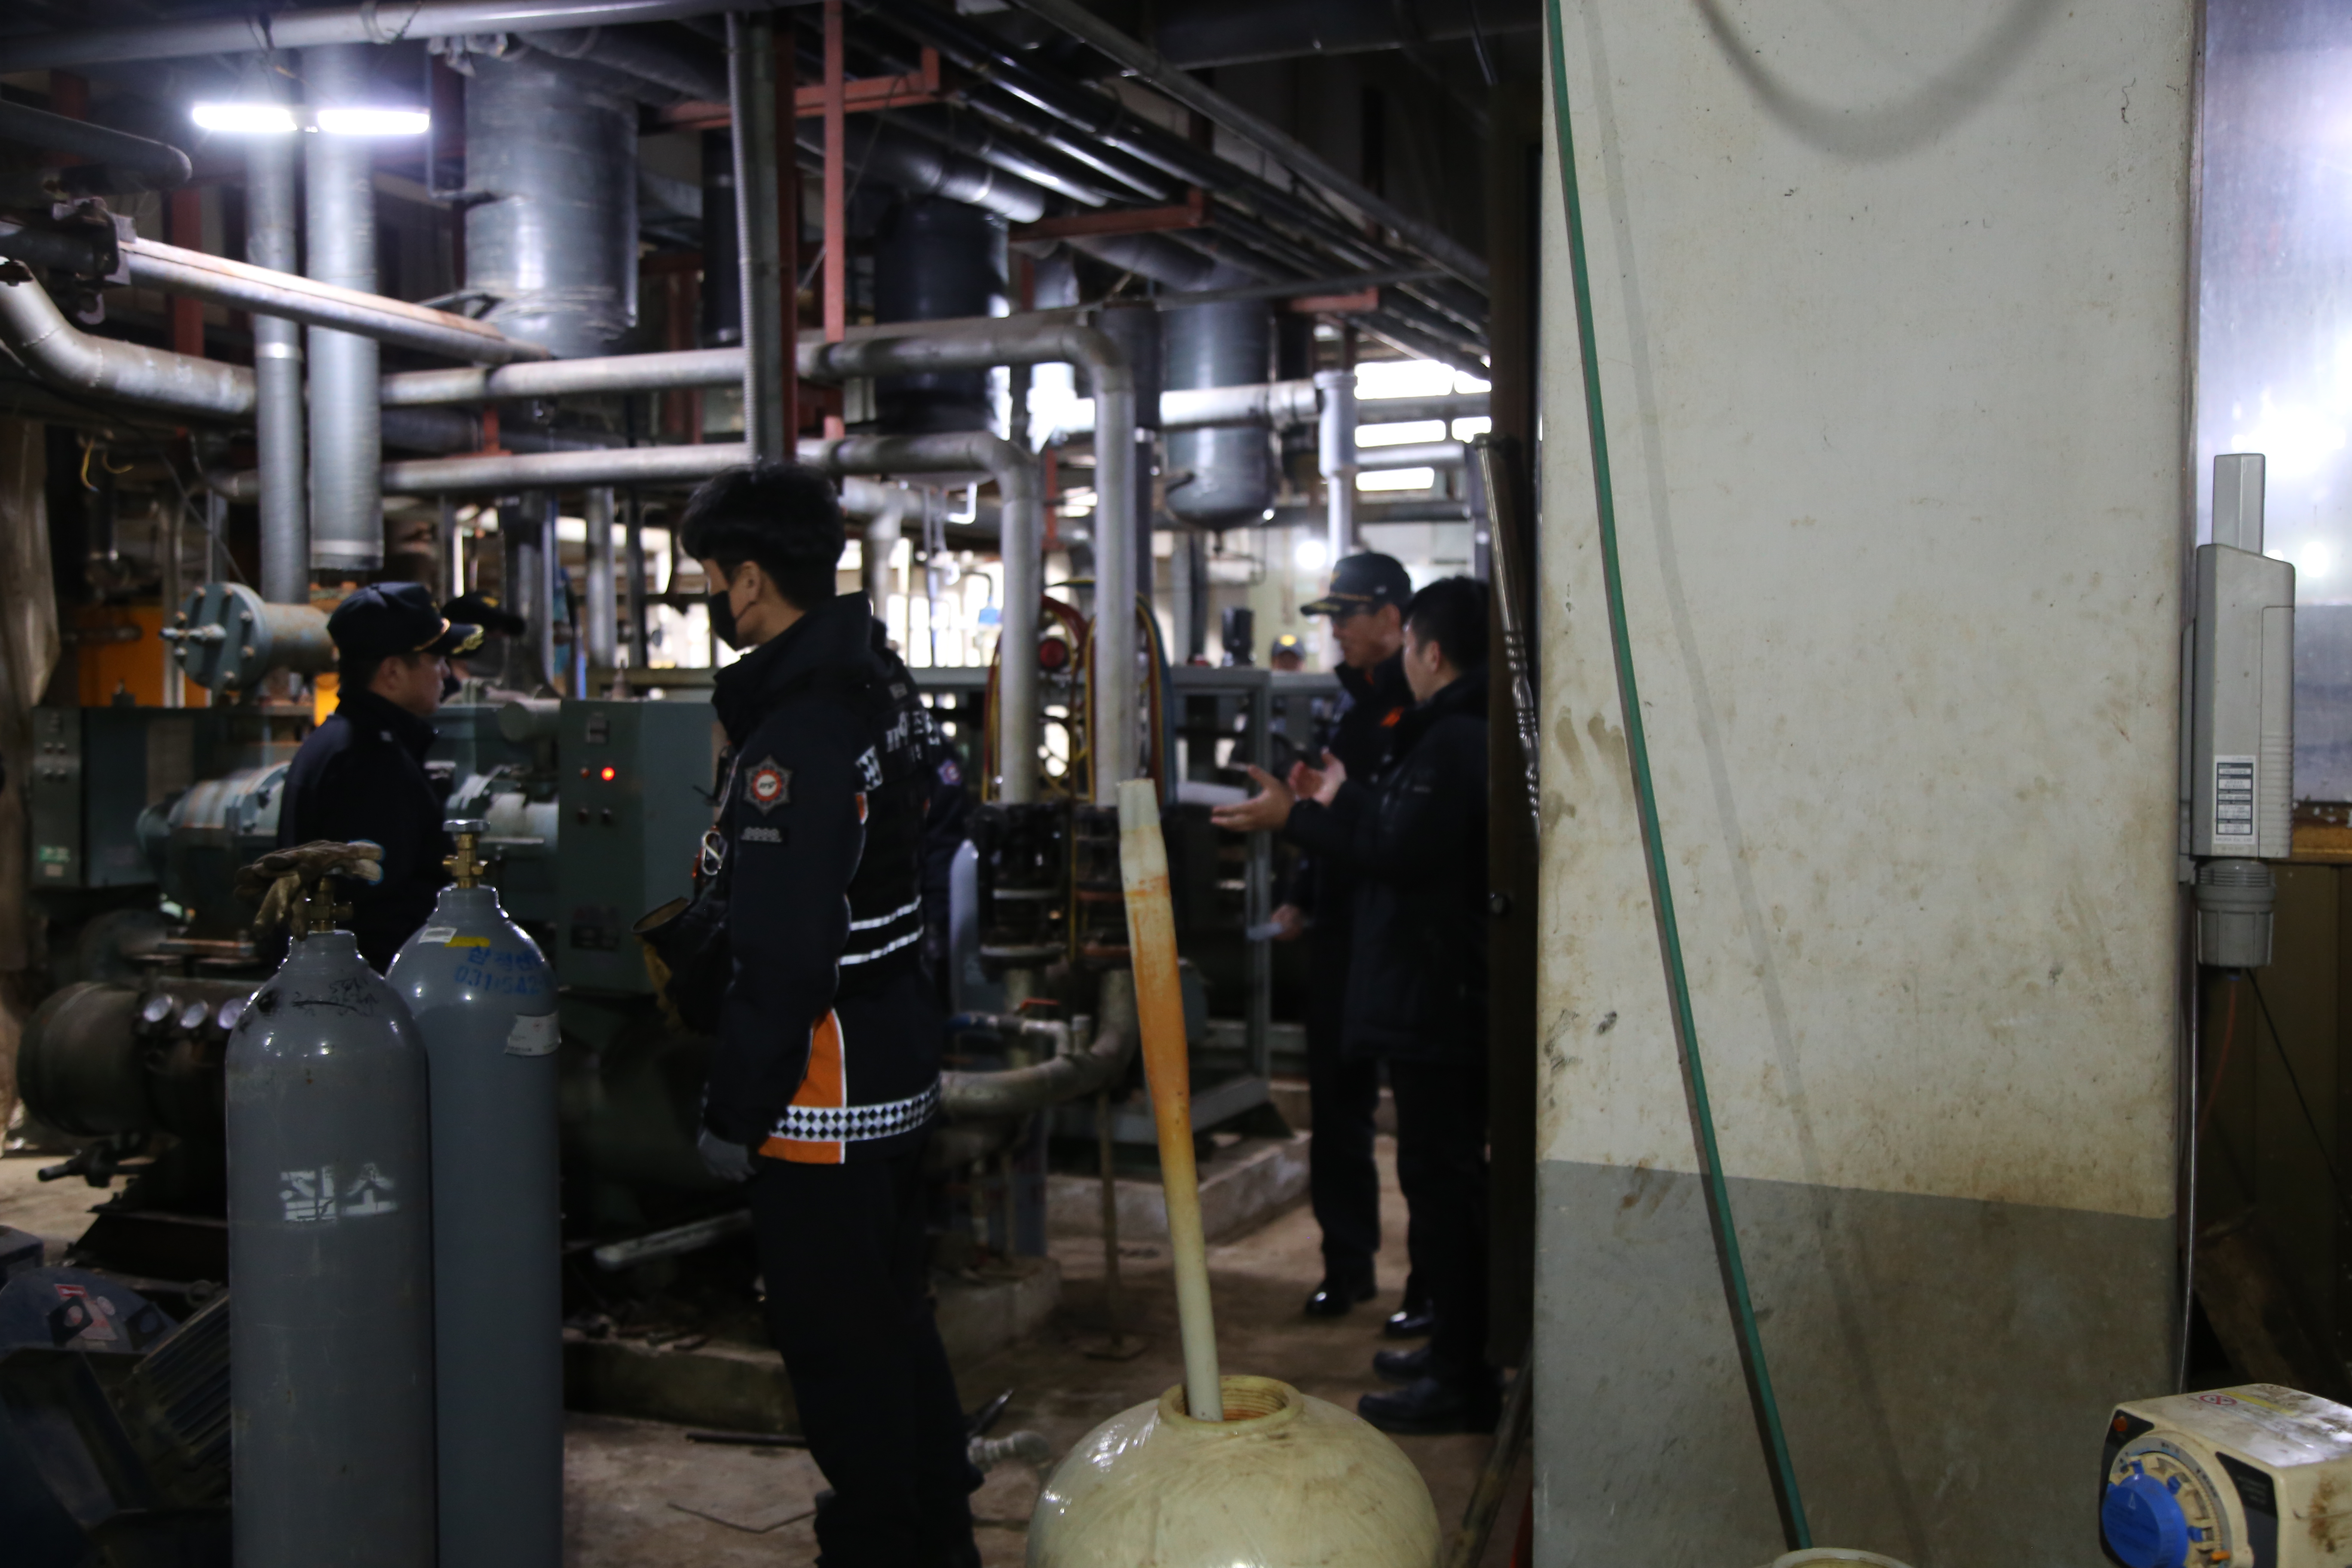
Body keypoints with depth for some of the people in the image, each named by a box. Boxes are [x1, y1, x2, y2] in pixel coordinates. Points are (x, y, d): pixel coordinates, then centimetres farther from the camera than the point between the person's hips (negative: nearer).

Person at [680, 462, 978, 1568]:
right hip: (899, 1071, 10)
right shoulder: (878, 683, 7)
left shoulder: (794, 738, -23)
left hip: (822, 1093, -10)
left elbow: (783, 961, -24)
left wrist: (735, 1111, -16)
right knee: (896, 1321, 21)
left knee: (839, 1350, 3)